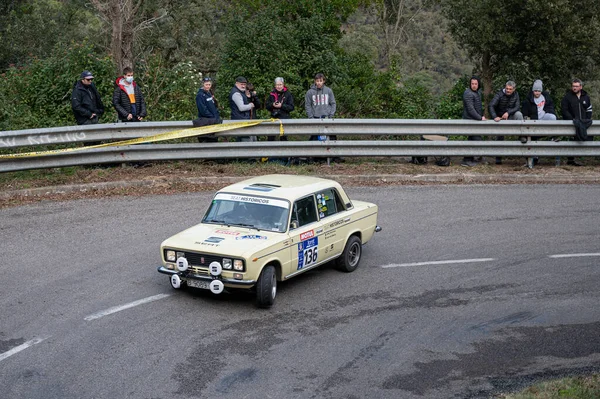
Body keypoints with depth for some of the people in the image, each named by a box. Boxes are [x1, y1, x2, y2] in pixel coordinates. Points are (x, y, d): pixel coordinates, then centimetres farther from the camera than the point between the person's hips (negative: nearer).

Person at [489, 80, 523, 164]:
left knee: (518, 114, -31)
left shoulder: (515, 95, -6)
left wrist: (508, 112, -30)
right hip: (500, 118, -1)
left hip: (510, 116, 1)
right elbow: (491, 106, -24)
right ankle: (498, 159, 14)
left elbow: (517, 106, -13)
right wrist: (495, 117, -38)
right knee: (500, 137, 3)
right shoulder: (500, 94, -15)